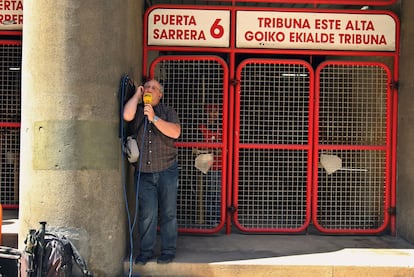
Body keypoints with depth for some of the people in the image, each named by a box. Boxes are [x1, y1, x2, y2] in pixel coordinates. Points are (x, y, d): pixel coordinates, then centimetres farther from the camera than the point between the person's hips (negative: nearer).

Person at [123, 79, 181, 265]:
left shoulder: (168, 111, 7)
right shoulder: (137, 110, 11)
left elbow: (175, 132, -11)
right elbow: (127, 115, -14)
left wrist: (154, 118, -18)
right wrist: (137, 95, -1)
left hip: (166, 170, -1)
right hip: (144, 172, 1)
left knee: (168, 213, 3)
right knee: (147, 214, -1)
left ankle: (168, 251, 12)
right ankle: (145, 252, 10)